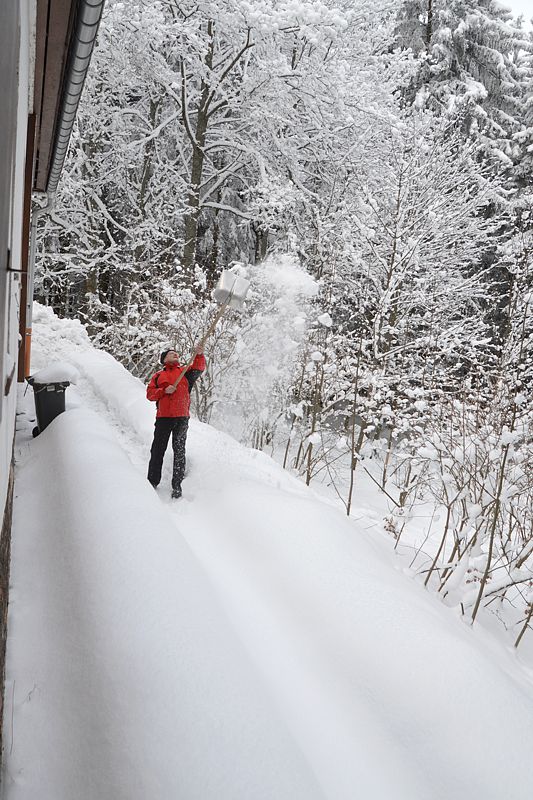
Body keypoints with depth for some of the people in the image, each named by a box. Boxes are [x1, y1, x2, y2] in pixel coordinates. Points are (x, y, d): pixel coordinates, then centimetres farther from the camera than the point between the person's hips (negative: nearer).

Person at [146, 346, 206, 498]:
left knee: (179, 451, -2)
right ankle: (152, 482, 14)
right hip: (163, 416, 1)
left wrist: (199, 355, -18)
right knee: (158, 450, 4)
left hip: (181, 417, 0)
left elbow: (198, 368, -1)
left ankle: (177, 486, 0)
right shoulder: (158, 375, 18)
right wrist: (164, 390, -8)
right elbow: (150, 393, 9)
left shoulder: (185, 372, 17)